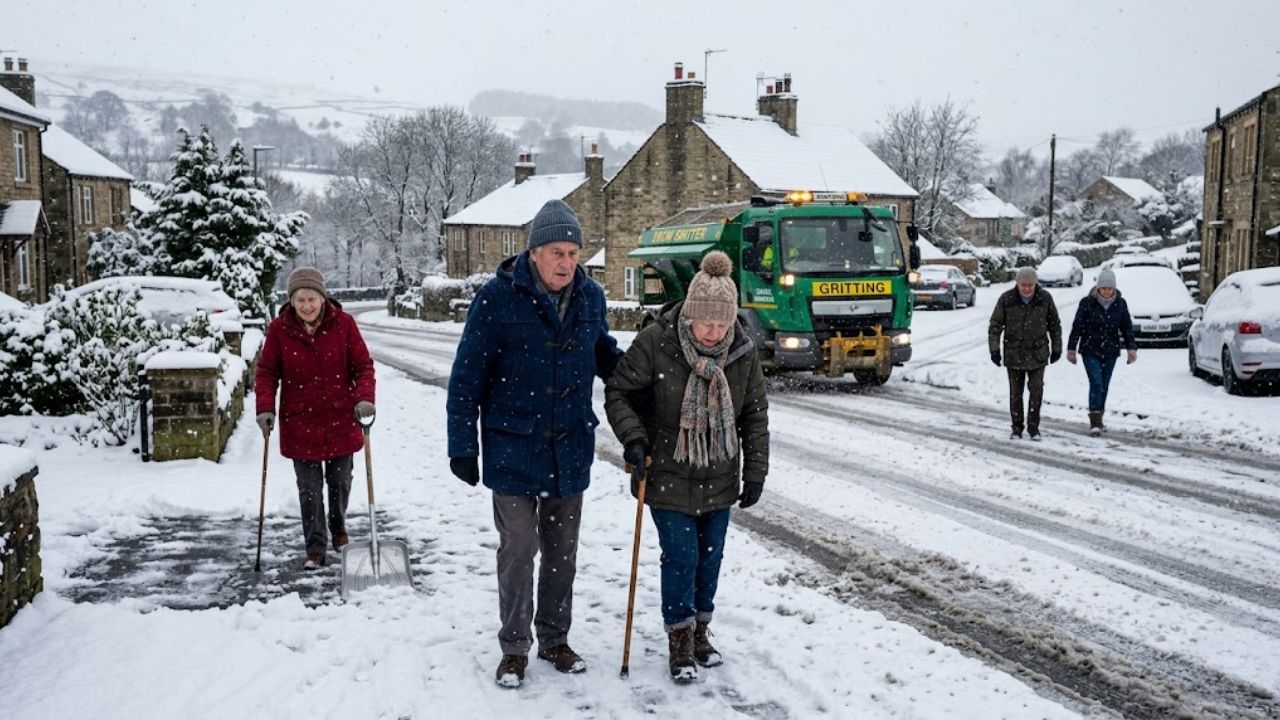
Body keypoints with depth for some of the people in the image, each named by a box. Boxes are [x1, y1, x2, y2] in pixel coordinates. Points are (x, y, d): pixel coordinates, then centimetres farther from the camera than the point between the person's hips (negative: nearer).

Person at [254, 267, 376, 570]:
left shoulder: (343, 323, -7)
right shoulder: (279, 329, -7)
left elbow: (363, 365, -4)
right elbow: (266, 372, -1)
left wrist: (364, 398, -20)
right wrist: (265, 408, -14)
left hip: (340, 420, 1)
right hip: (300, 423, -1)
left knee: (340, 482, 16)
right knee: (309, 489, 3)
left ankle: (338, 528, 42)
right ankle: (315, 549, 13)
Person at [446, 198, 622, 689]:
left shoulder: (591, 297, 1)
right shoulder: (498, 297, -12)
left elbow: (605, 356, 18)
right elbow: (468, 374, -9)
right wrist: (462, 444, -10)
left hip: (571, 448, 4)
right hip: (513, 449, -4)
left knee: (562, 551, 13)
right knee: (518, 549, 1)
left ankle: (555, 638, 29)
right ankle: (514, 647, 16)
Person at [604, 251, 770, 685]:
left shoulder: (742, 352, -7)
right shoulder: (655, 343, -19)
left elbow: (755, 415, 3)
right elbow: (618, 392, -6)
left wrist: (755, 471, 2)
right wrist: (633, 437, -20)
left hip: (719, 481, 4)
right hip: (668, 478, -4)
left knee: (710, 557, 14)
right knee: (681, 558, -3)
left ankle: (700, 629, 34)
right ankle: (680, 640, 16)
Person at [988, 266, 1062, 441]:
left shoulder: (1045, 298, -5)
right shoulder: (1006, 299, -8)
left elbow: (1054, 325, 7)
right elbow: (995, 325, -2)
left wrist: (1056, 348, 11)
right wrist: (994, 349, -7)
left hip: (1038, 353, 0)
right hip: (1014, 354, 0)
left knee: (1037, 390, -5)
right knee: (1016, 393, 6)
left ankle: (1033, 427, 8)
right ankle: (1017, 428, 18)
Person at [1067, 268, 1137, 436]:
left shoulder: (1120, 304, 1)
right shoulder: (1087, 303, -7)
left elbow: (1127, 327, 8)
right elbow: (1077, 327, -3)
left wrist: (1131, 348, 0)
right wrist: (1071, 349, -3)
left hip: (1110, 352, 3)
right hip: (1090, 351, -3)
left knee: (1104, 386, 9)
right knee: (1096, 383, -15)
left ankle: (1098, 420, 22)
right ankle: (1095, 422, -18)